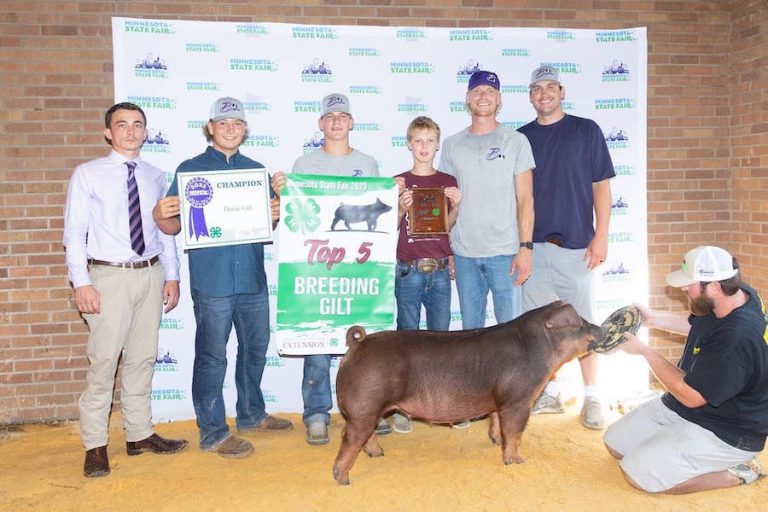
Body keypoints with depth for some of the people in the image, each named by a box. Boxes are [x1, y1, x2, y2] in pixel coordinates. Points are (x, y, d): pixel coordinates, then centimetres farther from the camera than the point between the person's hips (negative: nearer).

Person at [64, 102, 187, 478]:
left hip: (151, 275, 4)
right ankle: (95, 446, 8)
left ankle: (139, 434, 24)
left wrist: (172, 276, 7)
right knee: (103, 361, -4)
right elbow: (74, 232, -4)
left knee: (142, 359, 12)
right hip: (109, 277, -4)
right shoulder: (88, 175, -1)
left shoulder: (156, 177, 9)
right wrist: (82, 282, -11)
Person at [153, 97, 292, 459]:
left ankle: (251, 415, 35)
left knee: (256, 347, 16)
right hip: (211, 278, -5)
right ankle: (212, 432, 13)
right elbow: (174, 227, -2)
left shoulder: (256, 170, 12)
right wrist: (161, 216, -24)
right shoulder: (190, 169, 0)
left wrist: (275, 216, -5)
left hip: (252, 276, 5)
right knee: (211, 356, 1)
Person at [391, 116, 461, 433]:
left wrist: (456, 207, -5)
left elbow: (448, 227, 12)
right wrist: (402, 209, -14)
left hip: (440, 270, 2)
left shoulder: (448, 182, 9)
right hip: (409, 270, -2)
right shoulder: (400, 182, 3)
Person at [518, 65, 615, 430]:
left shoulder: (586, 130, 3)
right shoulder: (521, 137, 10)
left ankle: (591, 398, 10)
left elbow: (601, 186, 1)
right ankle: (550, 393, 19)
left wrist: (601, 236, -7)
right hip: (534, 246, 3)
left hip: (576, 245, -3)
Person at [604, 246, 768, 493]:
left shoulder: (737, 340, -36)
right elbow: (695, 324, 17)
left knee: (637, 473, -15)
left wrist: (645, 351, -18)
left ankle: (735, 472, -2)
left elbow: (691, 395, -25)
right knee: (615, 443, 10)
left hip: (723, 434, -9)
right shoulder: (736, 295, -7)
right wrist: (654, 318, 2)